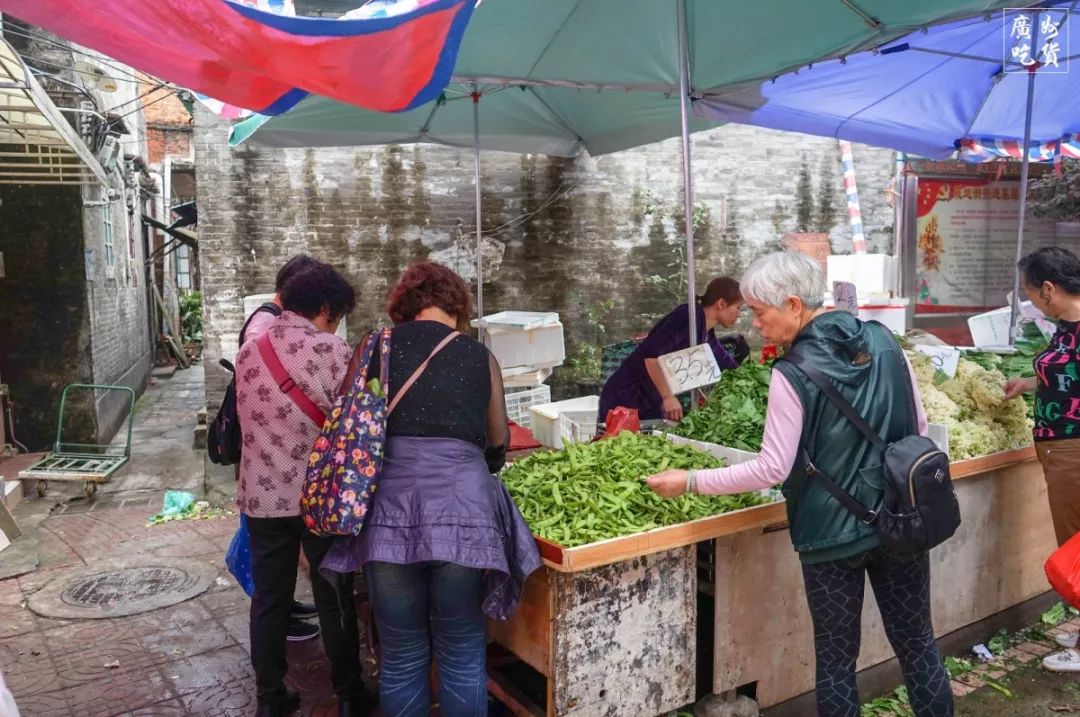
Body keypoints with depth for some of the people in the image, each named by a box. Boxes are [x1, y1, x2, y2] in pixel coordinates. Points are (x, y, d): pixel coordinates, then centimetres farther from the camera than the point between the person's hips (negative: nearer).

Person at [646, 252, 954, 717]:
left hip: (833, 533, -5)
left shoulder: (793, 374, -19)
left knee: (836, 660, 11)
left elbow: (772, 469, -17)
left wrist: (690, 482, -10)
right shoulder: (883, 340, -1)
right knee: (917, 643, 19)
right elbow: (920, 428, 7)